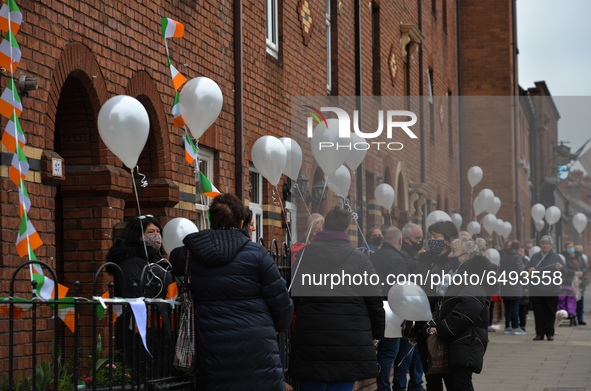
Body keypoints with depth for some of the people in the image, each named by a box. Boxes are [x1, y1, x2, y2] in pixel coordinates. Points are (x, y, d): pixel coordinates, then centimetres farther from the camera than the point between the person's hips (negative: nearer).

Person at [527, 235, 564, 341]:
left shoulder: (556, 257, 5)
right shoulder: (535, 257, 14)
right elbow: (529, 269, 19)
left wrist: (559, 269, -20)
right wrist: (530, 270, -5)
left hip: (551, 291, -2)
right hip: (536, 290, 2)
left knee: (550, 313, 0)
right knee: (538, 312, 1)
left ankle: (550, 333, 8)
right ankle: (539, 333, 6)